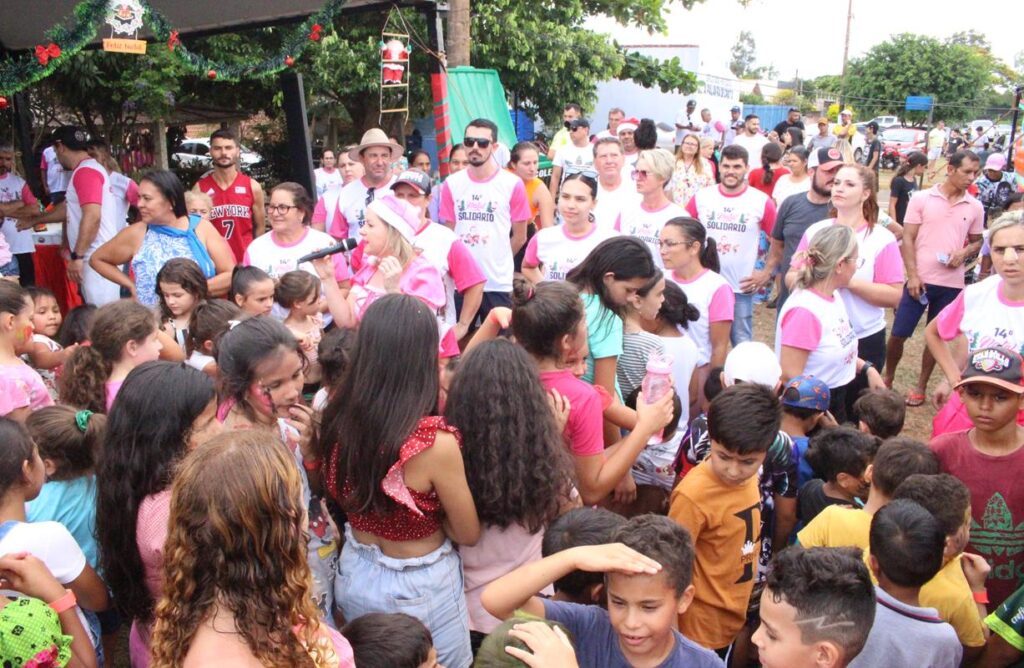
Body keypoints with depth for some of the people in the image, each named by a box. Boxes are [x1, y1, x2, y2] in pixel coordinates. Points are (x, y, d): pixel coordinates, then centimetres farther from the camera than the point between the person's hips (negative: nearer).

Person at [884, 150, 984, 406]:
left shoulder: (975, 207, 4)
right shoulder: (921, 199, -3)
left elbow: (977, 241, 16)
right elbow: (908, 239, -3)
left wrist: (964, 252, -8)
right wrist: (912, 275, -11)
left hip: (952, 284, 2)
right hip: (920, 280, -2)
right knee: (898, 334, 1)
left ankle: (921, 386, 25)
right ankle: (888, 379, 23)